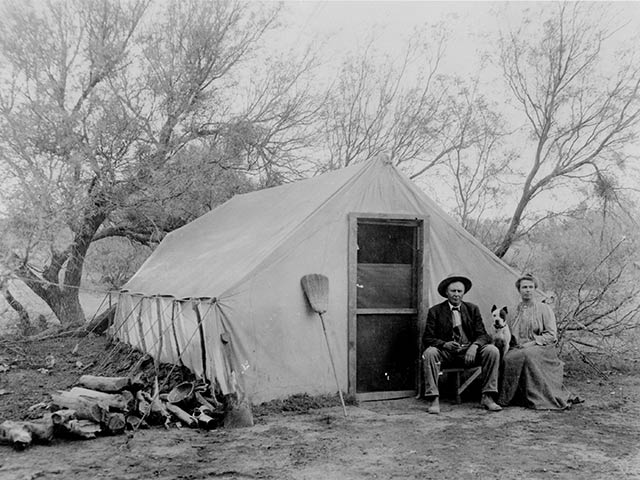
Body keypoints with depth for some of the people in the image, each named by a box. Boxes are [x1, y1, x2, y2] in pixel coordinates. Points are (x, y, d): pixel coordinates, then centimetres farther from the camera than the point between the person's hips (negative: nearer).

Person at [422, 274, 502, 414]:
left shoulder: (473, 309, 11)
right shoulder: (435, 311, 4)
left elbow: (482, 335, 3)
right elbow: (427, 339, -2)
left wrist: (474, 346, -21)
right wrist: (444, 344, -23)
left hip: (469, 351, 2)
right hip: (446, 353, -2)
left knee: (492, 350, -24)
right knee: (430, 352, -33)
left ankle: (487, 397, -17)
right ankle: (433, 399, -29)